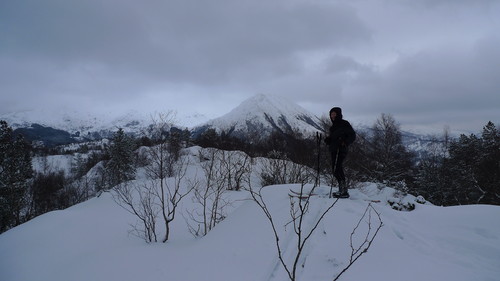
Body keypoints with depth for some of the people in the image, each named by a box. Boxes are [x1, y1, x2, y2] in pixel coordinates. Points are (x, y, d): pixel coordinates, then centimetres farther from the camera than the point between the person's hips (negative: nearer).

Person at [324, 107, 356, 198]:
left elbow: (352, 135, -8)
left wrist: (345, 142, -23)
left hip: (341, 150, -9)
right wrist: (328, 139, 2)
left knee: (337, 169, -16)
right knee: (335, 170, 9)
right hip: (334, 150, 9)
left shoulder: (344, 124, -5)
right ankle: (342, 190, 18)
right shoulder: (334, 125, 20)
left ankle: (344, 191, -13)